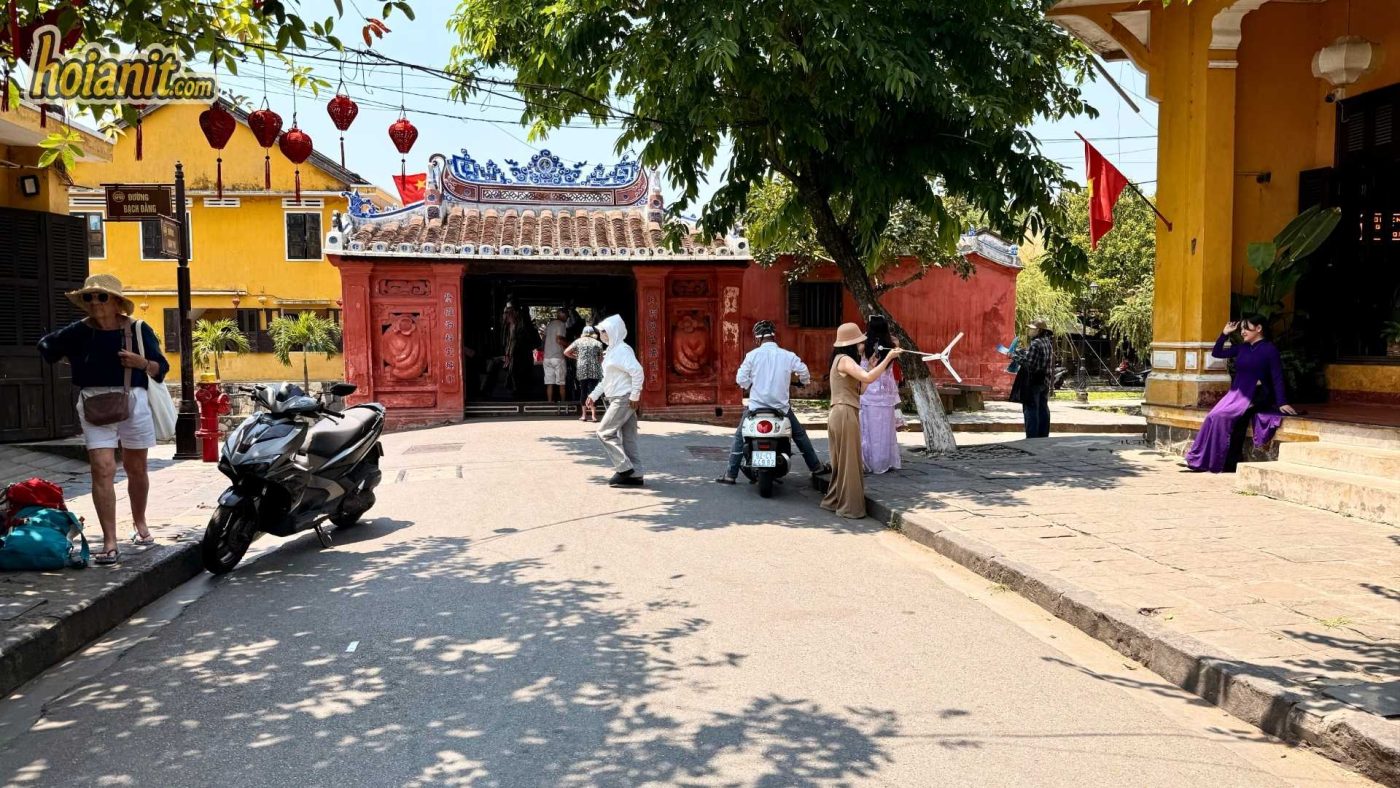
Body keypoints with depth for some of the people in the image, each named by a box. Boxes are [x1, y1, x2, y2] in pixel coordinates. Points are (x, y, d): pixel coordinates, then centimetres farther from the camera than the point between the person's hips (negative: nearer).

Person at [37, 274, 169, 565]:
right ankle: (110, 542, -11)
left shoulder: (138, 330, -2)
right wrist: (72, 359, 10)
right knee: (102, 471, -12)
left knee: (137, 470, 14)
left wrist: (142, 363, -17)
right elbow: (45, 347, 20)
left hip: (133, 402, 1)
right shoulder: (78, 332, 1)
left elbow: (161, 369, 1)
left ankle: (139, 523, 37)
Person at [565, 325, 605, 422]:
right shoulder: (598, 343, 8)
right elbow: (601, 359, 6)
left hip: (582, 369, 0)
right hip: (595, 371, 0)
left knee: (583, 391, 9)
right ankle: (593, 415, -9)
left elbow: (566, 352, 5)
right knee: (593, 392, -2)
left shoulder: (578, 341, 8)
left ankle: (584, 415, 11)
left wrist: (576, 357, 19)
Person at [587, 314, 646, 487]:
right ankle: (634, 475, 11)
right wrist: (594, 394, 21)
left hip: (624, 399, -10)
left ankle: (624, 468, -6)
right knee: (627, 438, 9)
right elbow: (607, 378, 25)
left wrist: (635, 395, -23)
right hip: (617, 399, 10)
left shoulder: (622, 350, -14)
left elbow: (638, 371, -24)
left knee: (605, 432, -8)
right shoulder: (612, 350, 17)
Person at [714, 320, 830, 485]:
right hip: (781, 406, 1)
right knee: (800, 434, 19)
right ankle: (816, 467, 24)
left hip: (756, 405, -1)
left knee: (739, 437, 11)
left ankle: (730, 474, 7)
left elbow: (741, 379, -7)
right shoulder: (788, 356, -2)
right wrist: (805, 382, 26)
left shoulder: (753, 355, -6)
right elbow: (804, 373, 3)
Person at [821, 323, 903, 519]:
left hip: (839, 414, 10)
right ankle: (849, 507, 2)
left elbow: (860, 387, 14)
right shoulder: (845, 360, -12)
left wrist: (873, 364, 9)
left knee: (841, 461, 16)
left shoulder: (842, 359, 18)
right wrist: (888, 358, -22)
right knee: (849, 462, -3)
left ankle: (834, 501, 25)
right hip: (846, 415, -10)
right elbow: (868, 378, -26)